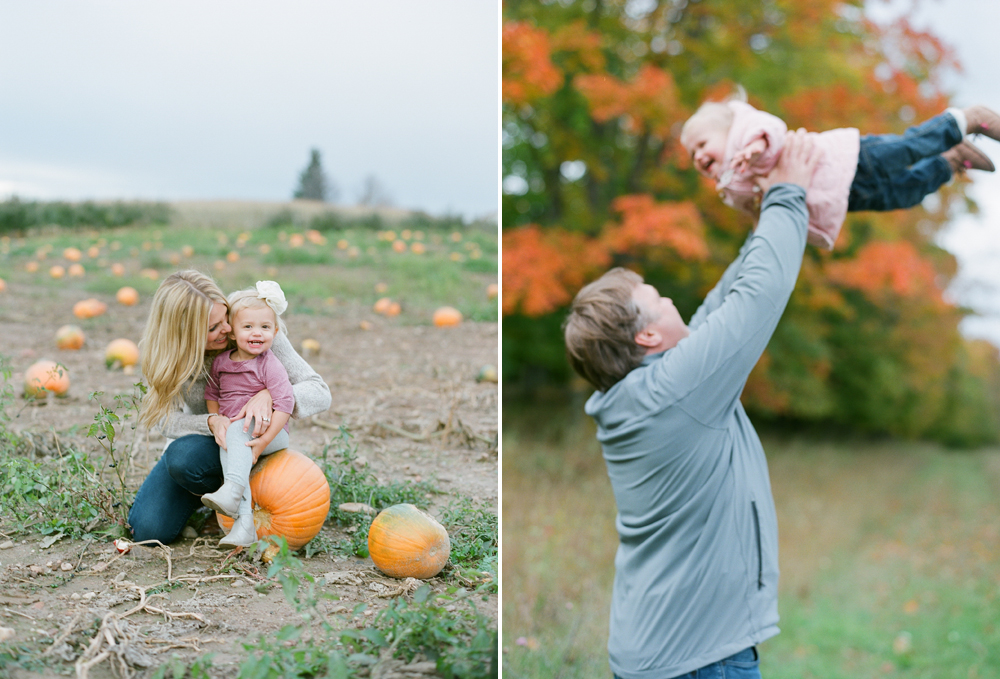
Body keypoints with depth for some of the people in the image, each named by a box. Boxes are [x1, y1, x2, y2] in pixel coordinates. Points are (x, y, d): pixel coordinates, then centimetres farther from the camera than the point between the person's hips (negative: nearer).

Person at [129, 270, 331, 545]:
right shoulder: (165, 352, -18)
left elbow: (320, 393, -22)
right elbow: (168, 420, -15)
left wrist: (269, 395, -42)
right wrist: (211, 422, -37)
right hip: (202, 438, 3)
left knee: (184, 457, -34)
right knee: (148, 530, -14)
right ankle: (212, 488, 15)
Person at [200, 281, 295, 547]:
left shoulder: (270, 366, -10)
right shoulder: (220, 362, 9)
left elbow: (285, 404, -17)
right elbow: (211, 393, 23)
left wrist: (263, 441, -23)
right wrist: (214, 420, 5)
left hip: (271, 434, -5)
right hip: (231, 433, 5)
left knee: (236, 432, -31)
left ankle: (231, 491, -42)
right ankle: (244, 524, -33)